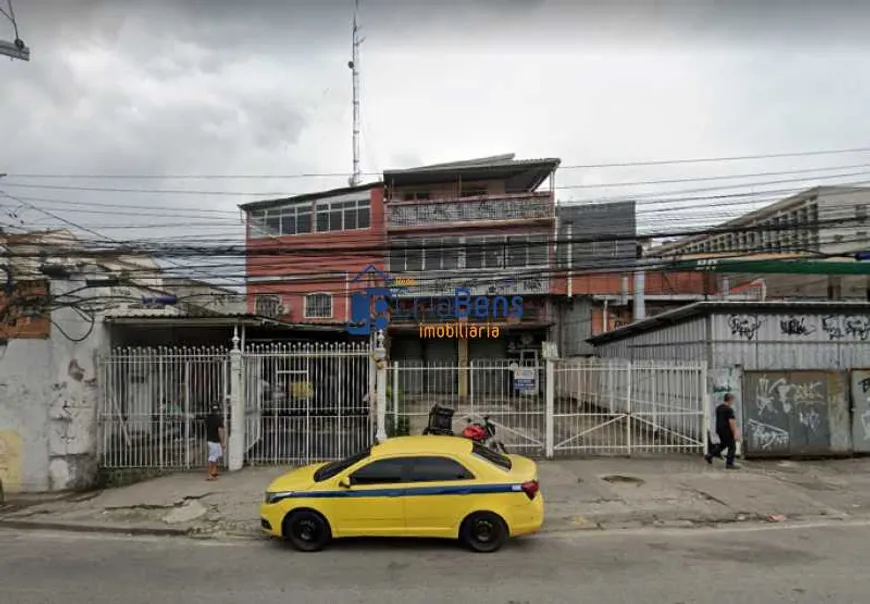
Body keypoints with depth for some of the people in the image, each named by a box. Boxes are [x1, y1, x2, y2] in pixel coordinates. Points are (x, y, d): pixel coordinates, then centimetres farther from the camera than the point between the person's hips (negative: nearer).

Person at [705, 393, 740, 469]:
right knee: (732, 447, 4)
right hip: (727, 431, -8)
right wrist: (735, 433, -19)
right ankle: (729, 464, 7)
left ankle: (710, 455, 15)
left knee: (723, 444, 23)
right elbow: (732, 422, -21)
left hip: (719, 429, 9)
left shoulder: (718, 408, 10)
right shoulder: (729, 409, -17)